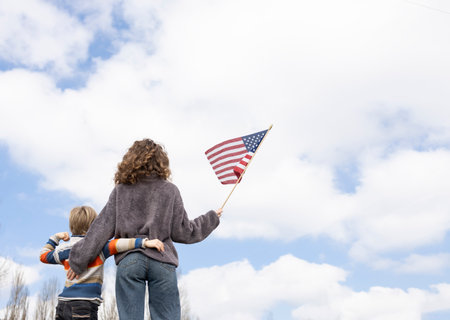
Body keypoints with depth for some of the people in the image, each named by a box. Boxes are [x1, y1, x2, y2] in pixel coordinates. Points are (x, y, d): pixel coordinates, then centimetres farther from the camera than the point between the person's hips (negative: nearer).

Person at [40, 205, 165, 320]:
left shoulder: (64, 249, 12)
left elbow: (43, 256, 28)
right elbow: (116, 245, -23)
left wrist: (55, 238, 39)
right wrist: (145, 242, -30)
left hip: (63, 304, 7)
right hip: (83, 305, -7)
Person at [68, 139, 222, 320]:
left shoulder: (120, 190, 10)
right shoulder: (169, 190, 7)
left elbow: (102, 229, 6)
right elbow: (182, 232, 7)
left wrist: (78, 261, 11)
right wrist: (212, 219, 21)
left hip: (128, 261, 1)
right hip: (162, 261, -1)